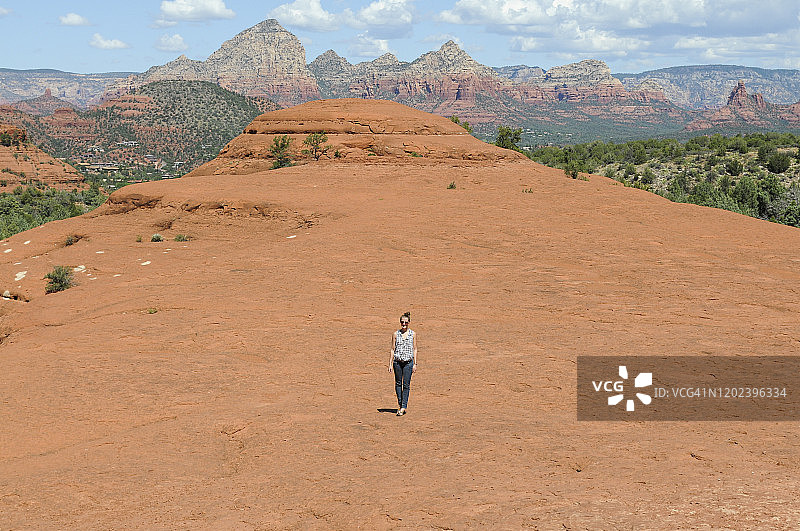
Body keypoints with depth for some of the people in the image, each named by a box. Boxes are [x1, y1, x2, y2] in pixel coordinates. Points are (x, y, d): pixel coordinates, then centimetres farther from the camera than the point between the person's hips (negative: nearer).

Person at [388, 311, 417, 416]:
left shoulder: (413, 334, 2)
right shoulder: (395, 334, 4)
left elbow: (415, 349, 5)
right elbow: (393, 349, 6)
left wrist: (415, 364, 1)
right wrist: (390, 364, 2)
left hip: (408, 362, -1)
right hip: (397, 362, 1)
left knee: (406, 384, -4)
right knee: (398, 383, 8)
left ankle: (403, 407, 0)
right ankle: (399, 403, 24)